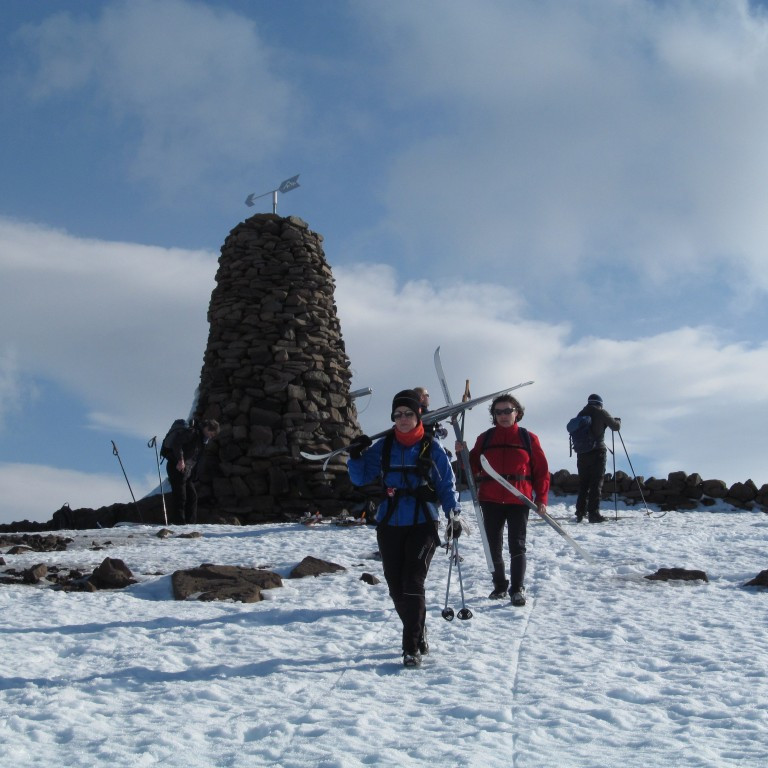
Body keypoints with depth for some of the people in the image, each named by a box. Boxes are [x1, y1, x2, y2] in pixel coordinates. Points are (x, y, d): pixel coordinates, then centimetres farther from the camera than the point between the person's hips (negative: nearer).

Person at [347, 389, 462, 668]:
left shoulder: (431, 447, 0)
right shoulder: (383, 447, 6)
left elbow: (447, 484, 5)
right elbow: (360, 477, 9)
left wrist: (453, 514, -6)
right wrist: (356, 457, -9)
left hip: (423, 524, -3)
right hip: (390, 525, 3)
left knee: (412, 584, -13)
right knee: (396, 587, 6)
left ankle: (412, 647, -7)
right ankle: (418, 635, 25)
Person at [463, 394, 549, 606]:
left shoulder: (528, 438, 5)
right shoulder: (485, 438, 10)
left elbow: (541, 469, 5)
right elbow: (473, 466, 10)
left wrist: (541, 498, -2)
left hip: (519, 500, -3)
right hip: (490, 500, 3)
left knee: (517, 545, -4)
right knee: (493, 546, 8)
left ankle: (517, 589, -2)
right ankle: (500, 586, 21)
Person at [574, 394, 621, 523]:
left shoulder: (581, 414, 11)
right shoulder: (601, 412, -3)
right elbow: (615, 427, -2)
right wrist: (618, 421, 19)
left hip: (581, 453, 5)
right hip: (597, 452, -5)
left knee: (583, 483, 13)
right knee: (596, 483, -4)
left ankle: (580, 513, 12)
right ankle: (593, 513, -9)